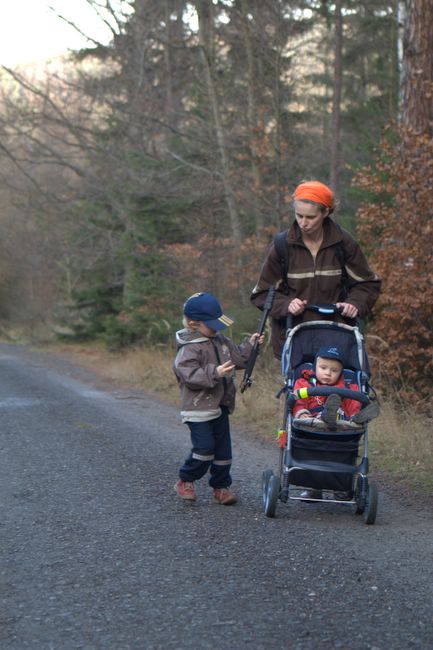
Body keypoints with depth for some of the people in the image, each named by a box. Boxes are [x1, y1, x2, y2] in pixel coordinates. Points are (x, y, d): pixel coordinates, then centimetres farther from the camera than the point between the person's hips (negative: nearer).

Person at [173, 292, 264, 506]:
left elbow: (237, 357, 23)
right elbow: (190, 375, -26)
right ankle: (185, 481, 7)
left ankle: (221, 487, 19)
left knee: (223, 449, 10)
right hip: (199, 409, -8)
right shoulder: (189, 349, -16)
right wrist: (214, 373, -33)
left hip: (220, 406, 8)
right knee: (204, 447, -12)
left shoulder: (220, 341, 10)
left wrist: (250, 345, 8)